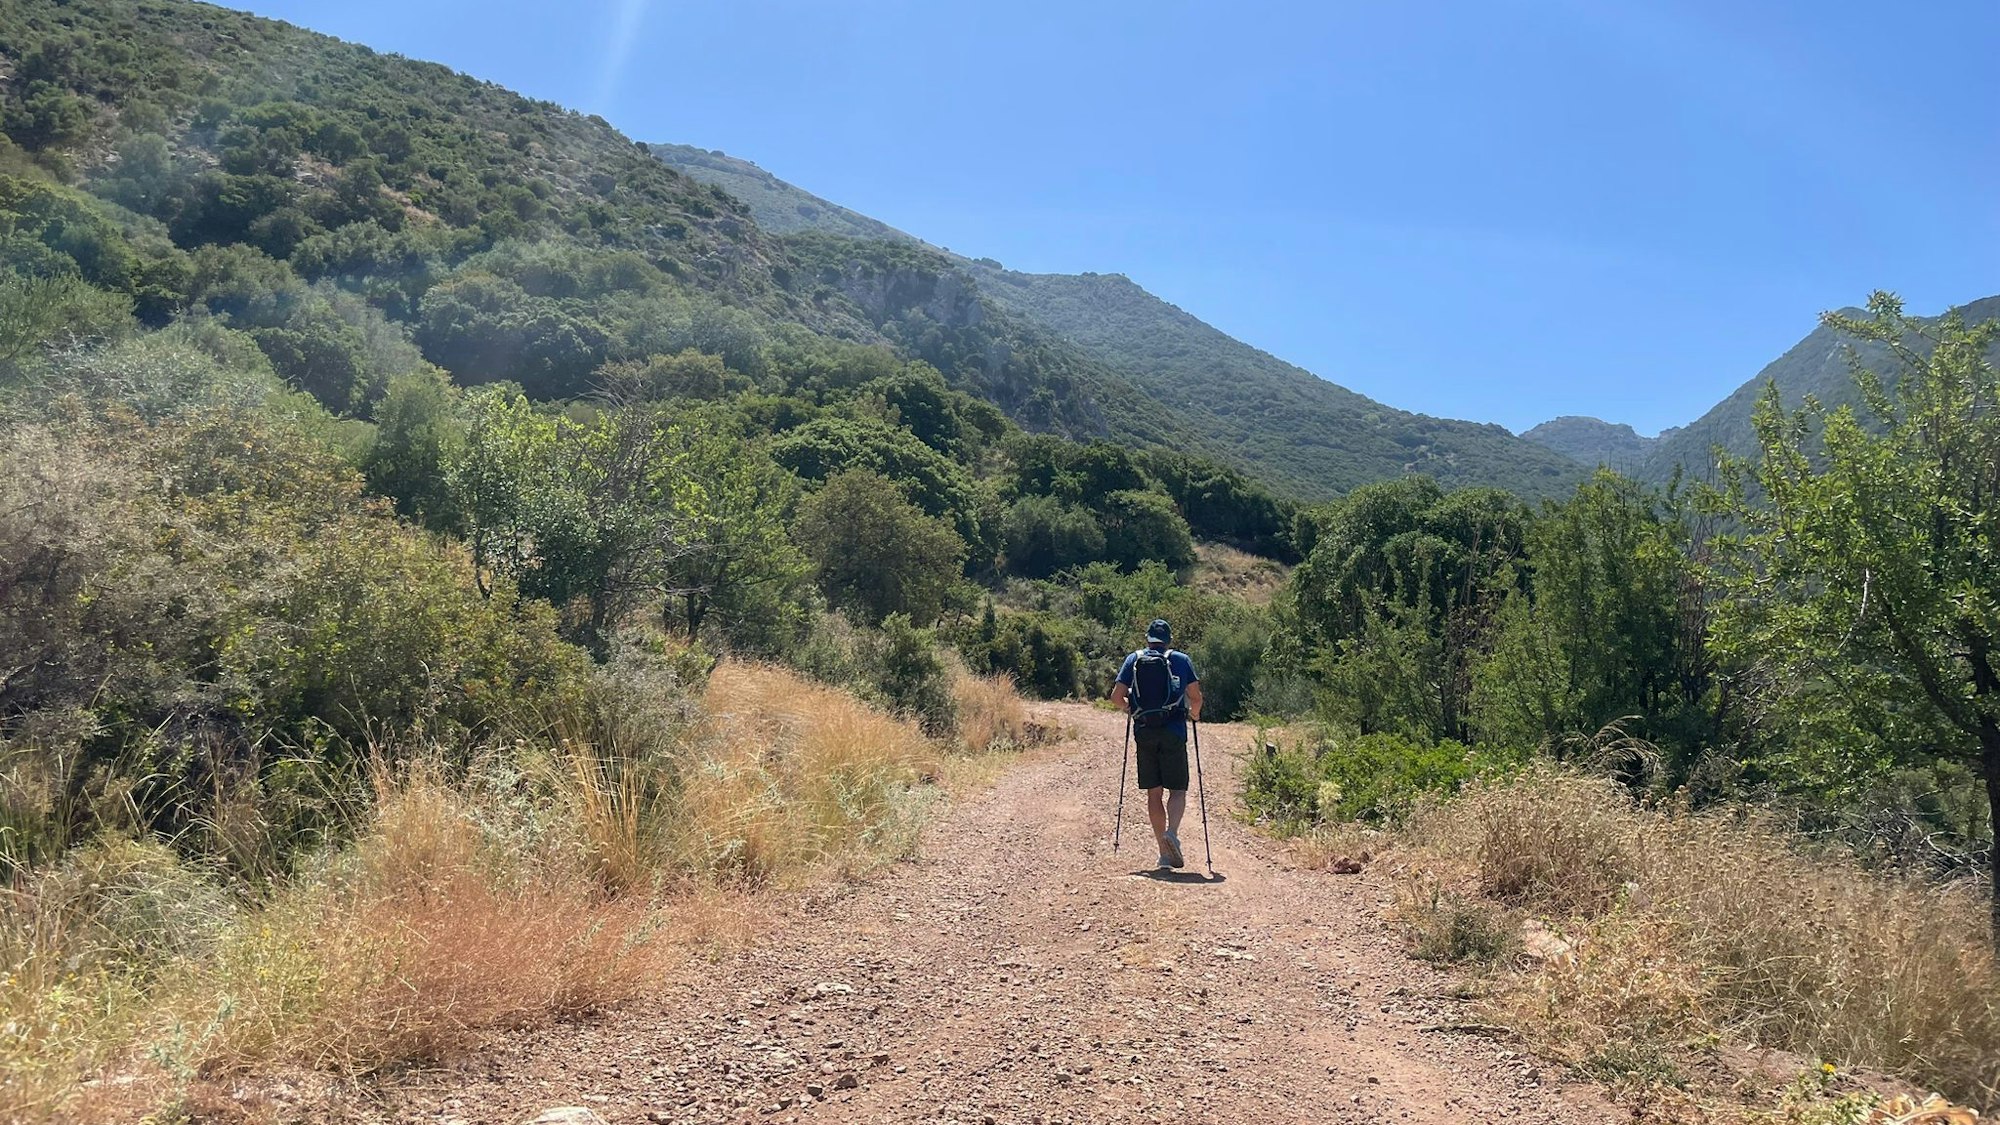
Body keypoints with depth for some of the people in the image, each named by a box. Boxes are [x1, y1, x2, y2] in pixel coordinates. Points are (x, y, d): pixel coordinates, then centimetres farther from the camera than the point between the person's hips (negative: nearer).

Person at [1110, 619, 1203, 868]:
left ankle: (1165, 853, 8)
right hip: (1174, 733, -2)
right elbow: (1196, 698, 1)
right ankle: (1172, 832, -22)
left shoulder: (1133, 660, 7)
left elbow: (1116, 697, 2)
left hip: (1144, 733, 2)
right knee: (1177, 790, 5)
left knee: (1154, 793, 8)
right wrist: (1194, 714, 22)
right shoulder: (1181, 660, 5)